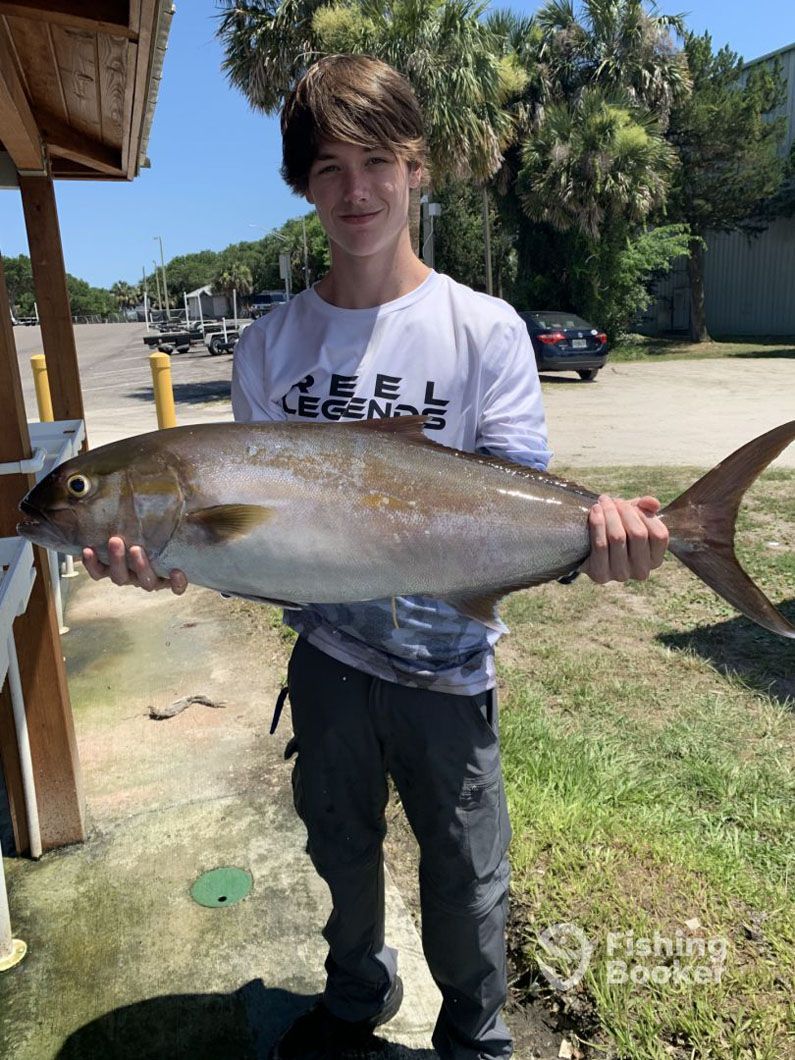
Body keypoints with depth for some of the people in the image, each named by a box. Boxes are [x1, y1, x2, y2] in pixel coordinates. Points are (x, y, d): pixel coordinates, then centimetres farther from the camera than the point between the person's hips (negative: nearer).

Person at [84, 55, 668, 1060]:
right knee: (341, 846, 24)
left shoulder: (485, 329, -11)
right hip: (326, 650, 3)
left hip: (447, 660, -2)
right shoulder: (270, 342, -2)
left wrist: (588, 532, -36)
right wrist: (175, 554, -23)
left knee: (464, 871, 15)